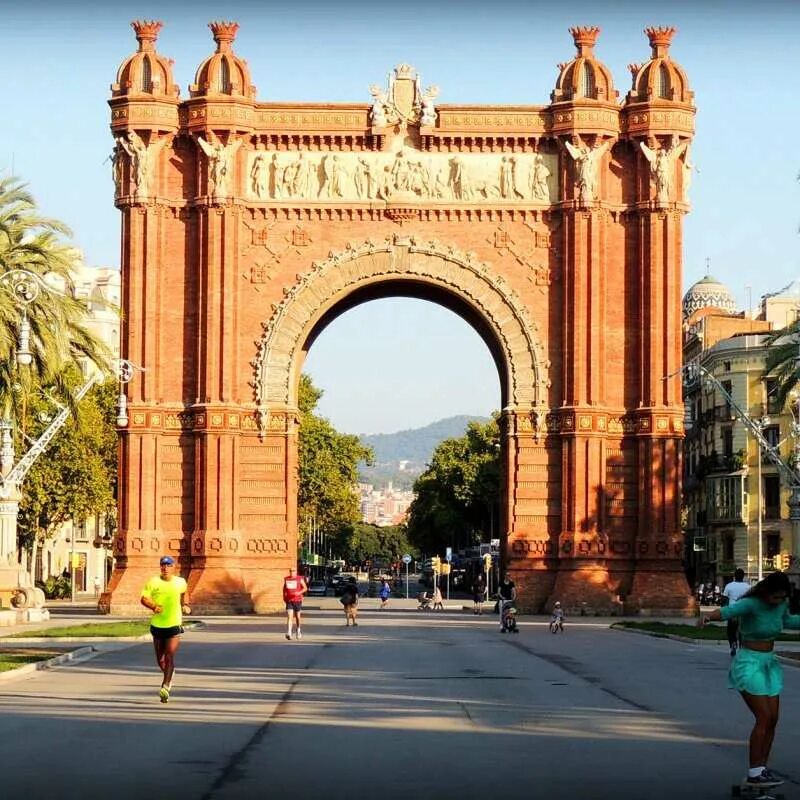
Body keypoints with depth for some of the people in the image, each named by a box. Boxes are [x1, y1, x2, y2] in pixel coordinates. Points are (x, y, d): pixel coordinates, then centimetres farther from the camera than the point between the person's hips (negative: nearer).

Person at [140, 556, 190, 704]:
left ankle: (165, 687, -18)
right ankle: (169, 675, 43)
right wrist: (153, 607, -24)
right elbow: (143, 598, -7)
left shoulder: (180, 582, 2)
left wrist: (185, 605, 9)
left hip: (174, 625, -2)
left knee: (169, 657, -14)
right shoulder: (153, 582, -4)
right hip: (157, 625, 2)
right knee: (160, 659, 14)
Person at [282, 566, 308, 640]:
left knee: (297, 616, 14)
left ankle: (298, 630, 39)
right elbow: (284, 588, 22)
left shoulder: (300, 579, -2)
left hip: (297, 600, -1)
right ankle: (289, 633, -22)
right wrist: (284, 597, 14)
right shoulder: (286, 579, 7)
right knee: (289, 616, -13)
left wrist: (299, 592, -18)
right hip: (289, 600, 1)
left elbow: (305, 588, -1)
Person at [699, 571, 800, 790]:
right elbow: (727, 611, -41)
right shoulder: (751, 604, -22)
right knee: (764, 718, -13)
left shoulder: (781, 603, 0)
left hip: (769, 664, 7)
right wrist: (708, 616, -62)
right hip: (748, 664, -7)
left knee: (773, 720, 4)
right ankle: (754, 773, -9)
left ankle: (761, 770, 12)